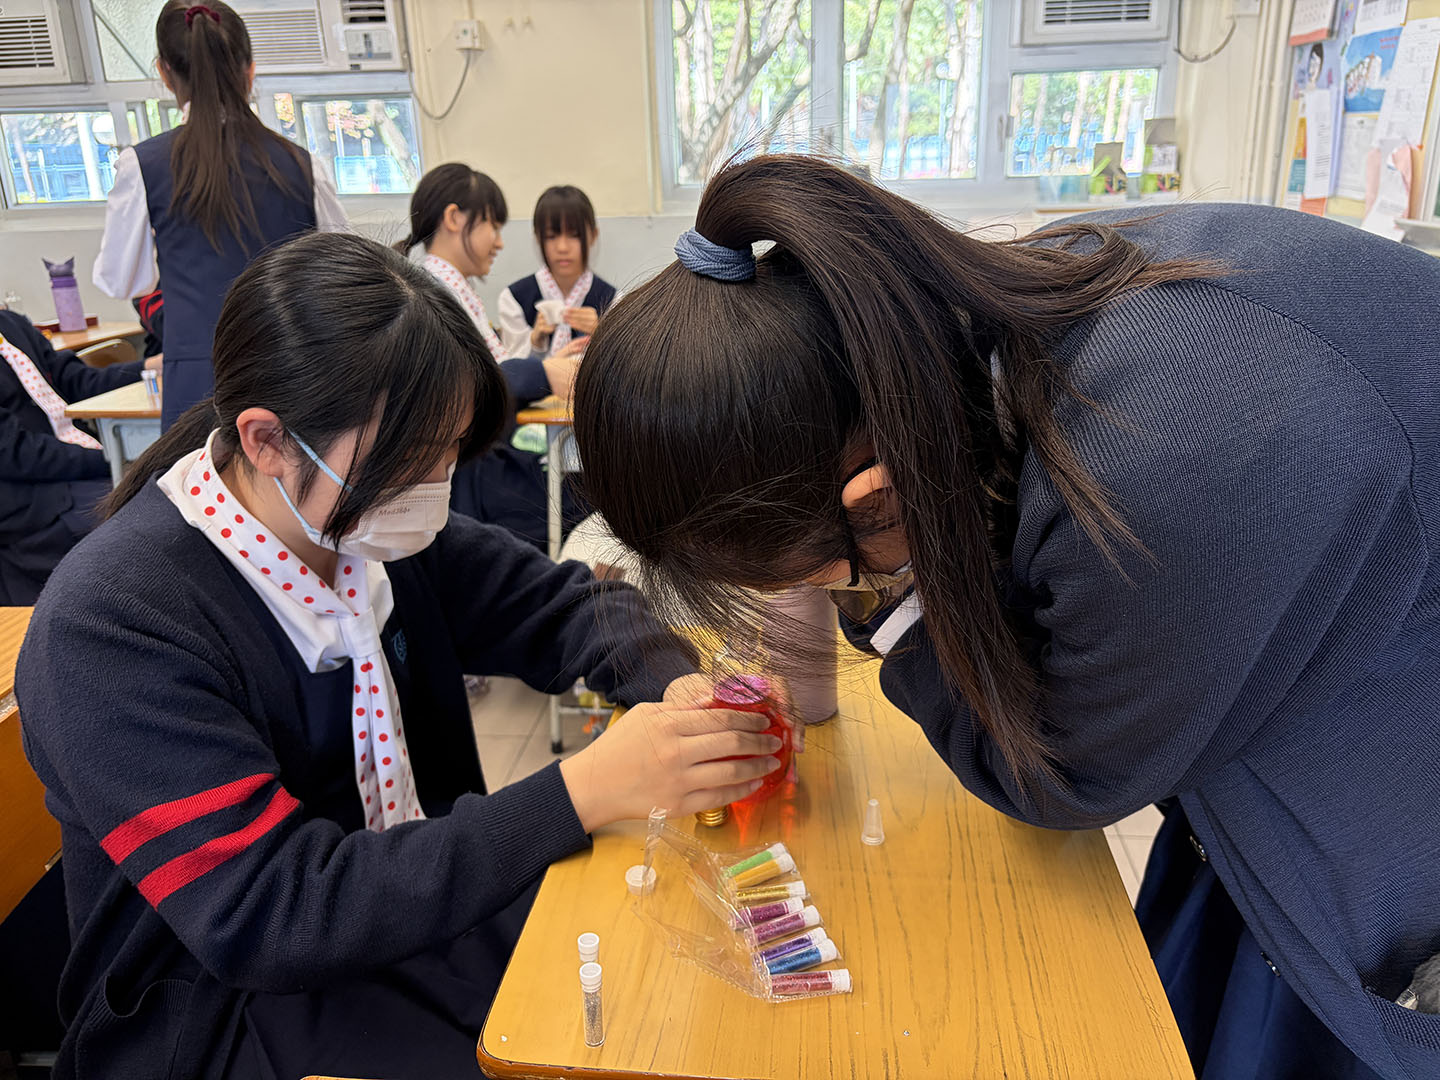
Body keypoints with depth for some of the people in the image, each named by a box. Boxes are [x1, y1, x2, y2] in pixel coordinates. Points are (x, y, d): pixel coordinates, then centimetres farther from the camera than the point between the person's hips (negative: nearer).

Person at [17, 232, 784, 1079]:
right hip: (229, 1007, -5)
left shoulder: (374, 523, -7)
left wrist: (676, 689, -19)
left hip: (423, 900, 6)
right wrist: (580, 793, -35)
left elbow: (569, 605, 3)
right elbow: (264, 916, -28)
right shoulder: (106, 629, -24)